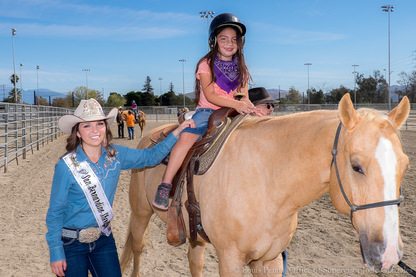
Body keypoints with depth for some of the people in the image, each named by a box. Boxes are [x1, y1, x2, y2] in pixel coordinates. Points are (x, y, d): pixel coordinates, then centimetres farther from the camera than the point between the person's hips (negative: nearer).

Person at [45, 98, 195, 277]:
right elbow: (55, 212, -10)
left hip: (104, 239, 4)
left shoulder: (115, 155, -4)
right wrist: (55, 252, -12)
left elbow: (151, 157, 6)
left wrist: (177, 133, -4)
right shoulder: (66, 165, -16)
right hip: (71, 244, -3)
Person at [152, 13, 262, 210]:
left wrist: (247, 106, -15)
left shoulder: (241, 67, 12)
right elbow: (209, 95, -14)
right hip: (207, 111, -5)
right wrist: (235, 103, -27)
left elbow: (244, 96, 9)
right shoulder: (206, 64, -1)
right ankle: (165, 186, -28)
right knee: (187, 137, -32)